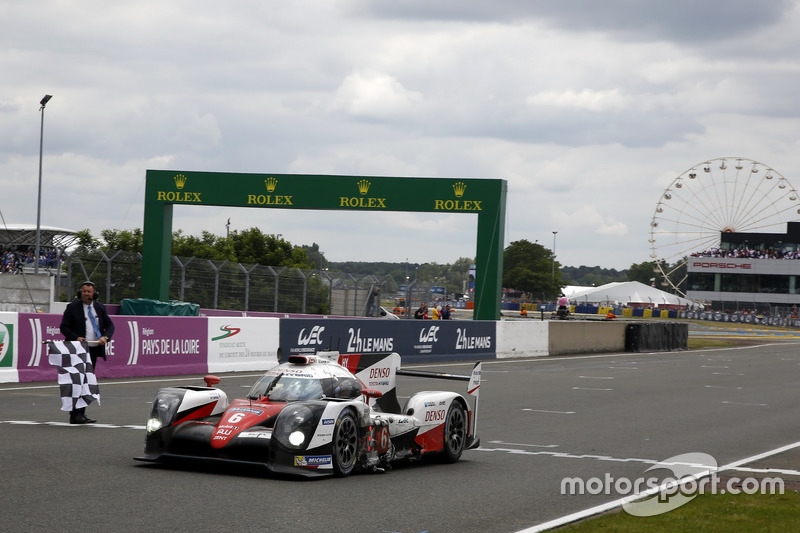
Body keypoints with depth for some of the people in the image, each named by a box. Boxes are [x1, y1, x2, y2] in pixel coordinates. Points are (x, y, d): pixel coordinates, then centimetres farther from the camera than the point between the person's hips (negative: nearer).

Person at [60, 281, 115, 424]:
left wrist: (105, 337, -8)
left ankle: (81, 414, 15)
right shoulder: (72, 307, -1)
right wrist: (76, 338, -18)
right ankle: (76, 415, -13)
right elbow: (64, 327, -2)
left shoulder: (100, 308, 12)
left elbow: (110, 325, 13)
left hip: (94, 349, 6)